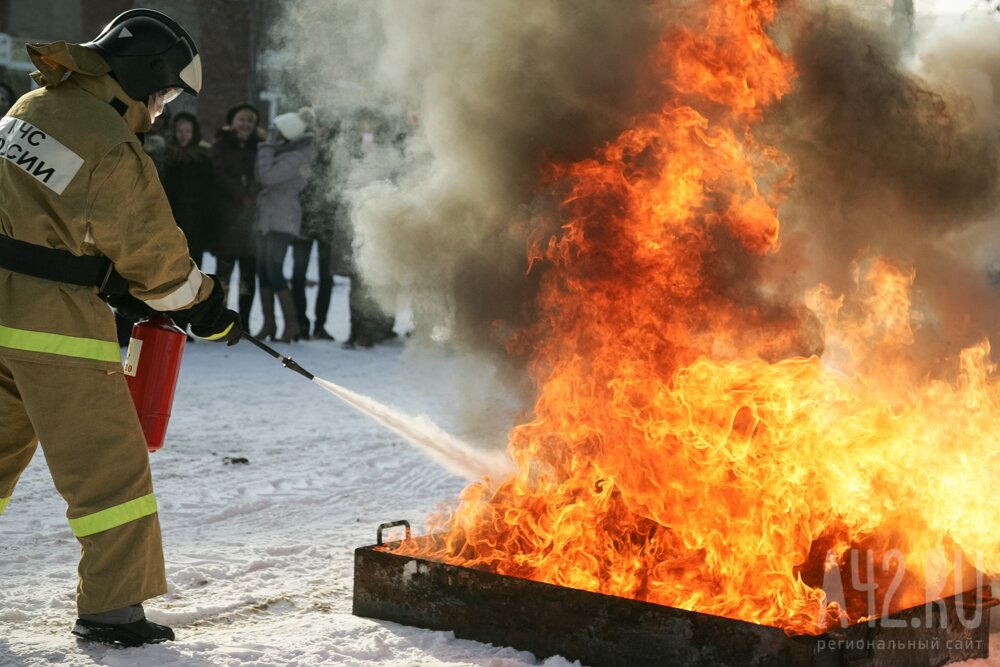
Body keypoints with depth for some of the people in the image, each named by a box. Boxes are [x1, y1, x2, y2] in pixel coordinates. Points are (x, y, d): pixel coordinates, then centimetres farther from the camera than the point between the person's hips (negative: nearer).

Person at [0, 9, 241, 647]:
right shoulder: (112, 149, -17)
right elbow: (156, 253, -9)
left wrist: (120, 285, 16)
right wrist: (208, 309, 7)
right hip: (52, 320, -8)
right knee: (108, 463, 2)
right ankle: (112, 608, 7)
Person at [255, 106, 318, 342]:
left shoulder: (295, 158, -18)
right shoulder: (288, 151, 11)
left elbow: (266, 176, -23)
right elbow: (264, 178, 20)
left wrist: (268, 145, -14)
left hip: (282, 221, -10)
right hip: (267, 218, 10)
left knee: (274, 271, -12)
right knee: (264, 270, 8)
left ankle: (292, 324, -6)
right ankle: (269, 323, 12)